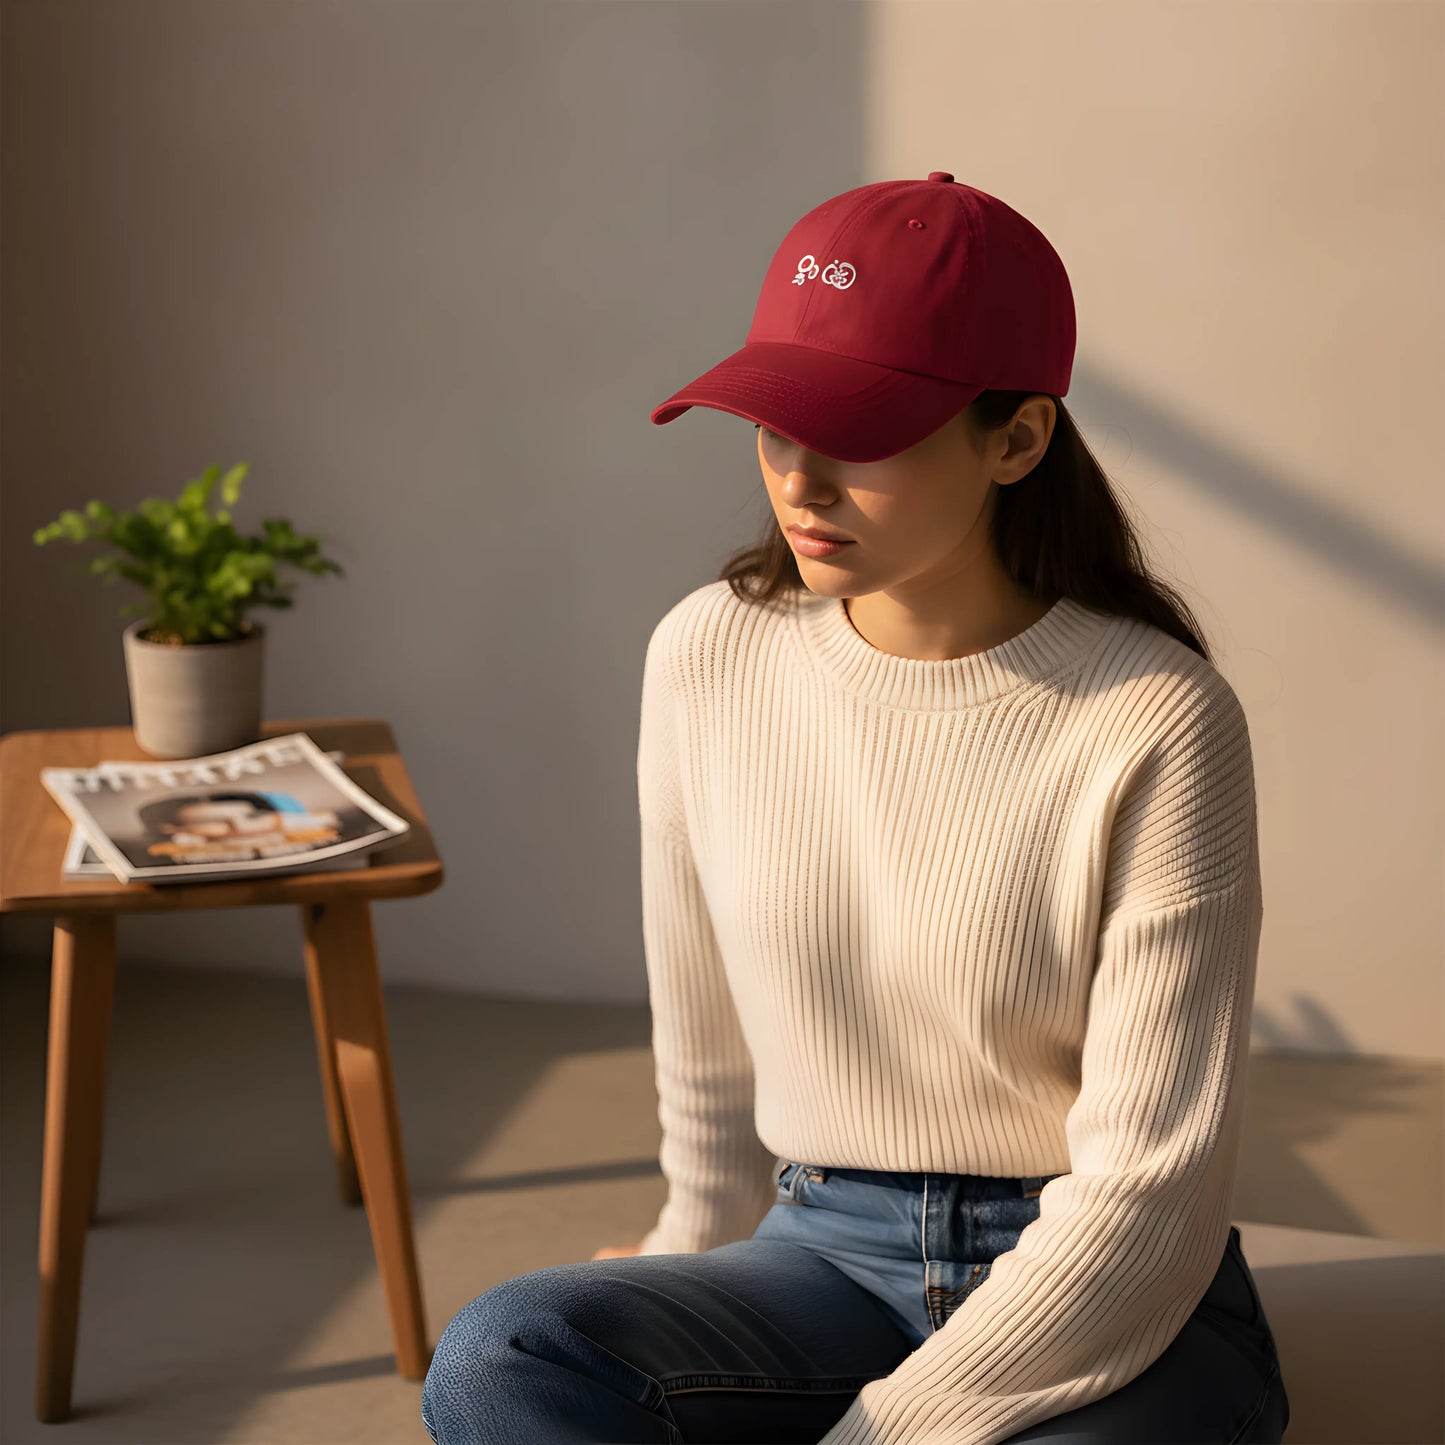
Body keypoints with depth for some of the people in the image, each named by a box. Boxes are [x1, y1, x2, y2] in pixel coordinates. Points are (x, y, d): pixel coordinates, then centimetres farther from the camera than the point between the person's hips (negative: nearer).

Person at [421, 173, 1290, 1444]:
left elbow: (1150, 1186, -15)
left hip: (1121, 1302, -4)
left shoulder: (1155, 725, -15)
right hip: (826, 1256, 5)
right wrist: (700, 1271, 22)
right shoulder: (708, 658, -2)